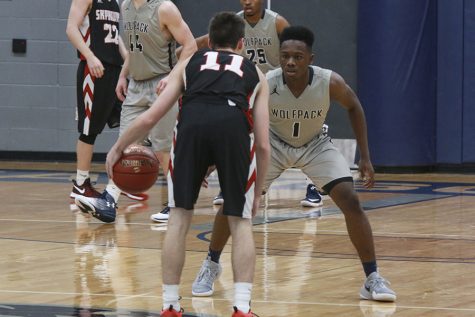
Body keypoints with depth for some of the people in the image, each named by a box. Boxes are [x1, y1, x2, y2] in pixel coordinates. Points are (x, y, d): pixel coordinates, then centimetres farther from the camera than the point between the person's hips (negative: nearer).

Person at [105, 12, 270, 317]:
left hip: (192, 122, 0)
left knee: (179, 219, 16)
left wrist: (118, 148, 42)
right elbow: (263, 145, 25)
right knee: (241, 223, 14)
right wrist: (257, 192, 37)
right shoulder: (255, 73, 33)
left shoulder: (190, 63, 34)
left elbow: (150, 117, 27)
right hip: (235, 125, 0)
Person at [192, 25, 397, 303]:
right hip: (274, 144, 0)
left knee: (351, 201, -17)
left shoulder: (330, 82, -30)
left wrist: (365, 158, -8)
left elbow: (354, 107, -7)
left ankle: (373, 279, -6)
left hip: (315, 145, 0)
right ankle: (210, 267, 13)